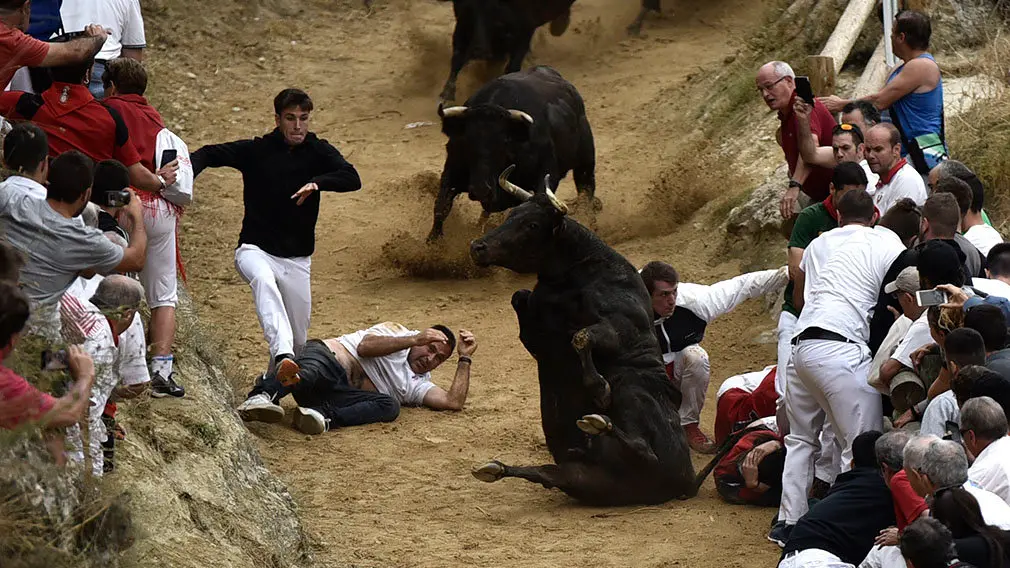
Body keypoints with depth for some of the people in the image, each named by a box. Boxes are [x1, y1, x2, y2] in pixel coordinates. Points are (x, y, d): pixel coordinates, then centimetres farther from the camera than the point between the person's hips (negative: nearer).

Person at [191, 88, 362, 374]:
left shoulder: (318, 151, 0)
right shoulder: (256, 151, -2)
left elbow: (352, 179, -14)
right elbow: (209, 154, 2)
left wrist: (317, 182, -33)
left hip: (297, 259, 3)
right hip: (255, 250, -3)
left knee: (298, 340, 6)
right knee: (263, 279, -39)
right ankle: (282, 354, -55)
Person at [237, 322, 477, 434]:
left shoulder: (418, 386, 26)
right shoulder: (396, 332, 17)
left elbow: (453, 402, 11)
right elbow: (365, 347, -4)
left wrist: (465, 359, 11)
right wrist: (415, 339, -7)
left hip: (340, 397, 4)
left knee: (390, 406, -25)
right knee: (312, 369, -41)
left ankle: (323, 416, -51)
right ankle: (260, 398, -73)